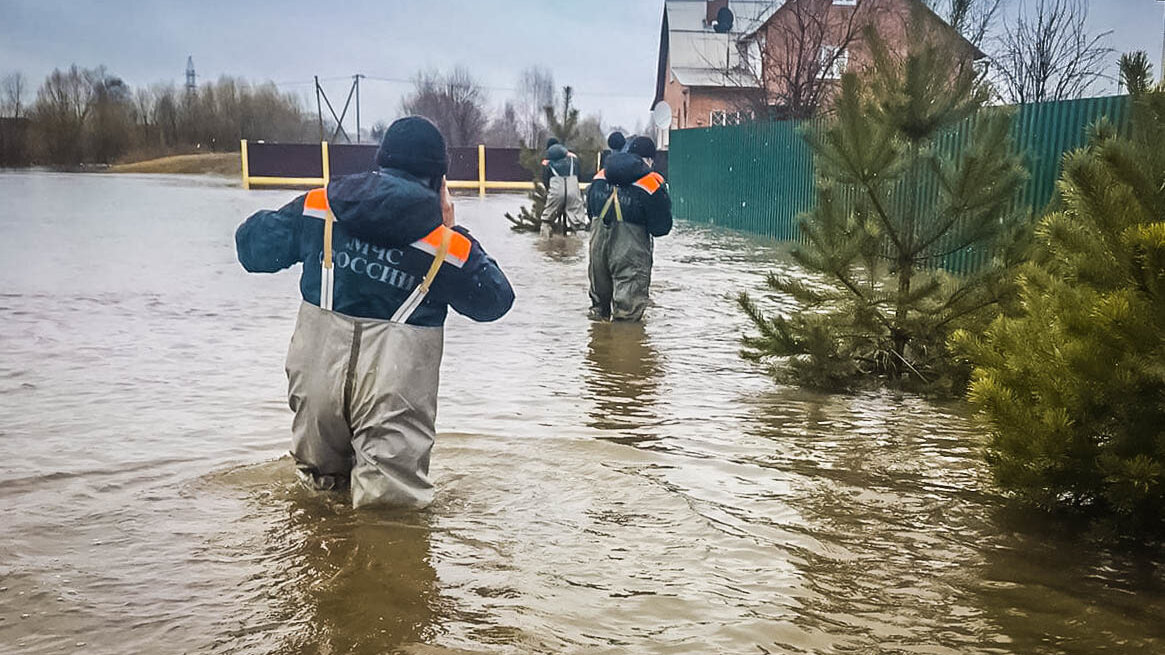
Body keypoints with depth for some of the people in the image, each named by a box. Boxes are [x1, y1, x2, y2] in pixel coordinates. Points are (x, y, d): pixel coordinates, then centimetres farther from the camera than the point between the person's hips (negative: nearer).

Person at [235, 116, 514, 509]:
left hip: (317, 372, 3)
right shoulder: (446, 244, -4)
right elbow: (494, 300, 10)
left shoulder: (319, 205, 2)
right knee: (392, 498, -2)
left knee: (319, 478, 25)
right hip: (396, 385, -3)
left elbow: (252, 247, 11)